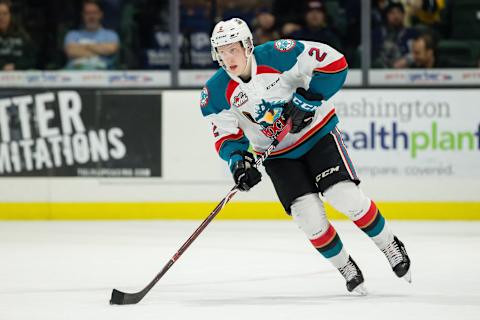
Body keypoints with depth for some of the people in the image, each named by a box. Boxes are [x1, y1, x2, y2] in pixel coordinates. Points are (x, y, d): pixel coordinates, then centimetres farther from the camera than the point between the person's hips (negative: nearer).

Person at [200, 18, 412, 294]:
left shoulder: (278, 55, -22)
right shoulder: (216, 94, -12)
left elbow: (335, 63, -21)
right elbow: (226, 134, -4)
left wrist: (307, 99, -27)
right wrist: (237, 160, -24)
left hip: (316, 131, -2)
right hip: (278, 155, 3)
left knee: (345, 196, -18)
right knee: (307, 214, -14)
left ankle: (390, 245, 6)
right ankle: (346, 268, 9)